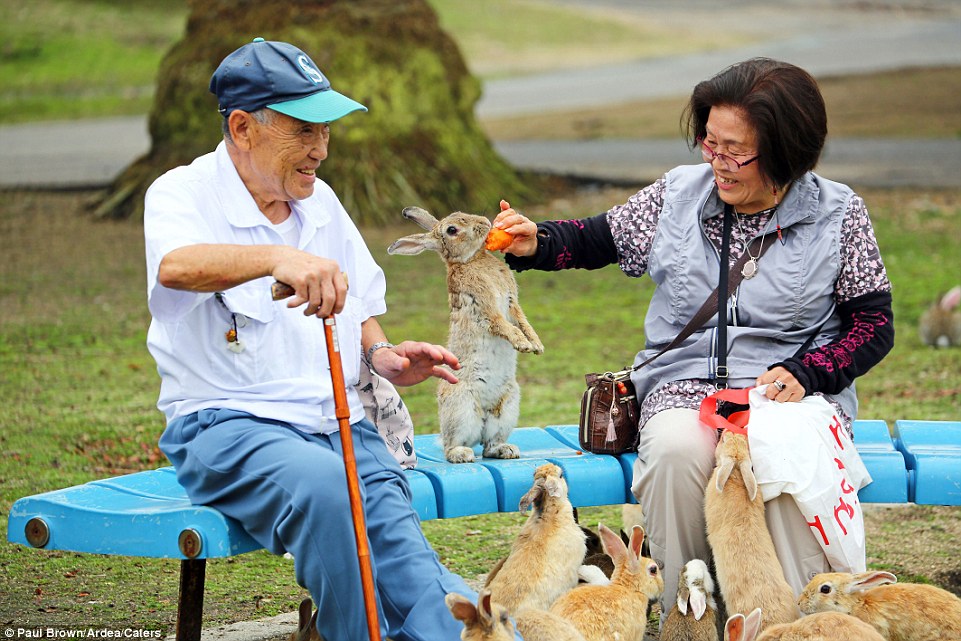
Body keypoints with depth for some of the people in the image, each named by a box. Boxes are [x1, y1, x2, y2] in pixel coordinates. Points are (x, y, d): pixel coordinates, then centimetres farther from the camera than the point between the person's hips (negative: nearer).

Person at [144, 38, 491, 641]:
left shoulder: (320, 201, 17)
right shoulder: (183, 193, -4)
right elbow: (176, 266, -29)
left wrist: (382, 355, 6)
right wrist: (279, 258, -47)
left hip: (340, 425, 5)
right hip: (228, 426, -5)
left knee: (406, 561, -23)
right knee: (320, 479, -38)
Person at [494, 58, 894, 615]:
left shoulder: (838, 213, 3)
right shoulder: (679, 194, 9)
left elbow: (874, 325, 4)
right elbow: (598, 239, 20)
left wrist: (803, 373, -13)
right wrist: (537, 244, -2)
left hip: (794, 387, -2)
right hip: (686, 383, 2)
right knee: (676, 451, -34)